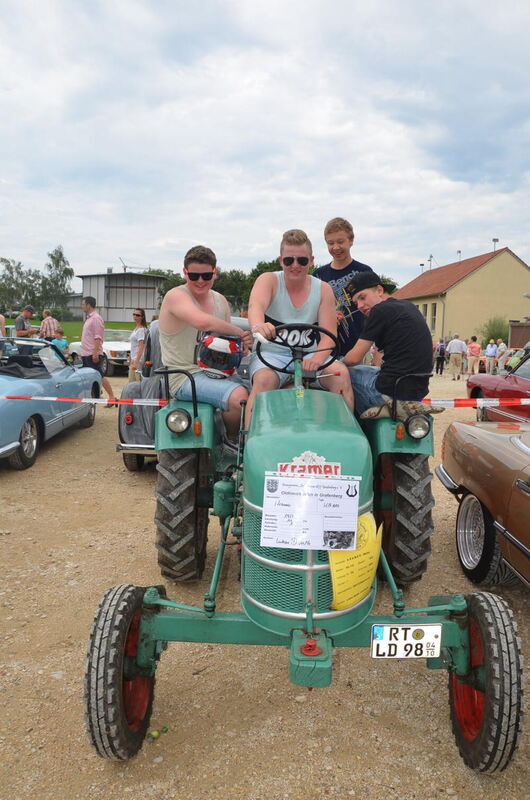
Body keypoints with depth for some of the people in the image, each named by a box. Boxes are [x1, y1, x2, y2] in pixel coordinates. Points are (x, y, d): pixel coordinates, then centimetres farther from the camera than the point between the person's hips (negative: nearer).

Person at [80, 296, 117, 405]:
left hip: (93, 354, -10)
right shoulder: (88, 318, 18)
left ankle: (112, 398, -4)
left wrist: (95, 353, -24)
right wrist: (82, 352, 22)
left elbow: (97, 338, -18)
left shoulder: (96, 318, -12)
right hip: (86, 354, 10)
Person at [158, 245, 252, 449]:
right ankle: (232, 439, -1)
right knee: (239, 397, -29)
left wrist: (241, 344, -3)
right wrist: (238, 331, -18)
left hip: (216, 371, 7)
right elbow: (202, 322, -31)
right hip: (186, 376, -7)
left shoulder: (220, 300, 15)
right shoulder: (176, 296, -9)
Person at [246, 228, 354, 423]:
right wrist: (257, 325, -53)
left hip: (309, 355, 2)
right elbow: (256, 305, -26)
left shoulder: (322, 289, 3)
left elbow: (329, 334, -5)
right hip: (272, 353, -2)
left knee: (341, 374, -24)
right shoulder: (268, 280, -3)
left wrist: (317, 358, -29)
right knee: (264, 379, -33)